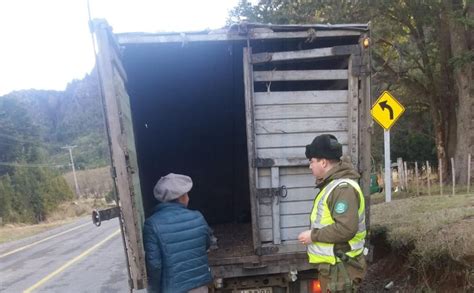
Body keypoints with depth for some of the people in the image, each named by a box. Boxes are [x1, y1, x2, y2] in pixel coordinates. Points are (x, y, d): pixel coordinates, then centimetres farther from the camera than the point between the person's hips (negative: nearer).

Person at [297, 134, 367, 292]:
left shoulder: (343, 187, -21)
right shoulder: (332, 184, 12)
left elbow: (346, 229, -29)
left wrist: (313, 236, -20)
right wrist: (314, 234, 8)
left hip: (340, 267, -10)